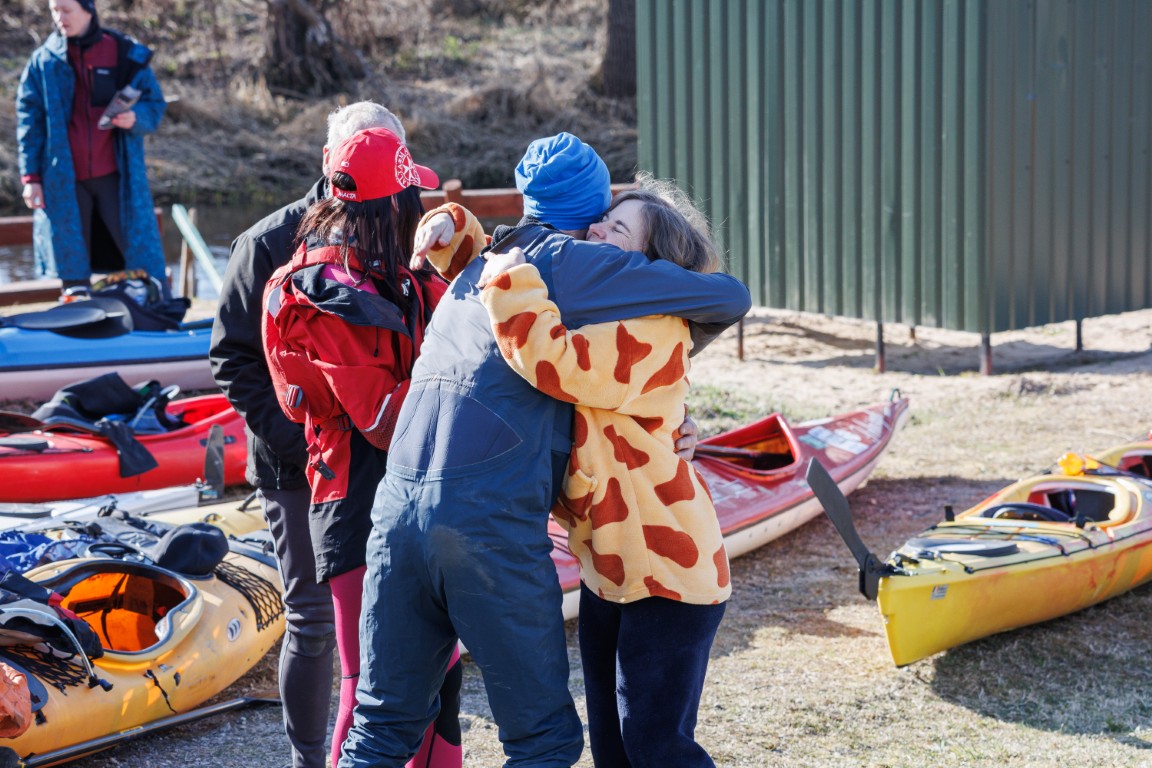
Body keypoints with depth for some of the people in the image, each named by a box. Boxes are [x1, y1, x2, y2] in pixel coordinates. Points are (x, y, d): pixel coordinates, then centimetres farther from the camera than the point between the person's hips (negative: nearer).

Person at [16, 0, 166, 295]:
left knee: (140, 255, -5)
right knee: (72, 269, 6)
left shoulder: (127, 54, 1)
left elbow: (154, 104, 6)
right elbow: (29, 122, 4)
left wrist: (135, 117, -16)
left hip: (116, 176, -1)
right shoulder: (43, 61, 4)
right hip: (64, 180, 1)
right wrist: (31, 176, -2)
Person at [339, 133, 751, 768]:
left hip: (398, 508, 7)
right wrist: (676, 345, 25)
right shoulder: (568, 262, 2)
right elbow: (729, 298, 5)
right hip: (491, 525, -7)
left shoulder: (475, 269, 24)